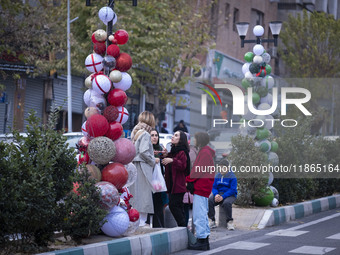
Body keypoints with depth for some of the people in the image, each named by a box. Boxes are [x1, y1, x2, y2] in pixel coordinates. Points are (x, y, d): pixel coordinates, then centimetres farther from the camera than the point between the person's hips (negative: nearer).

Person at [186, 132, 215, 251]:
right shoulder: (205, 151, 19)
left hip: (201, 186, -11)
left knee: (199, 215, -9)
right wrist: (190, 180, 7)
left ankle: (201, 240, -9)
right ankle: (205, 240, 17)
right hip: (203, 187, 11)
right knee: (202, 214, 13)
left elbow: (199, 170, -17)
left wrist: (188, 180, -9)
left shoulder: (204, 152, -12)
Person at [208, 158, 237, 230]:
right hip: (219, 194, 5)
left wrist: (222, 197, -22)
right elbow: (214, 187, 11)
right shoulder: (217, 176, 11)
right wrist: (216, 194, -12)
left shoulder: (232, 176, -6)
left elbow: (232, 190, -12)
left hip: (230, 195, -5)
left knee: (226, 203, -38)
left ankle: (229, 222, -18)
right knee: (209, 201, -25)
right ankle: (212, 221, -17)